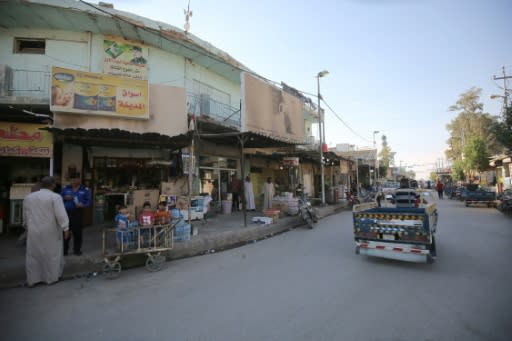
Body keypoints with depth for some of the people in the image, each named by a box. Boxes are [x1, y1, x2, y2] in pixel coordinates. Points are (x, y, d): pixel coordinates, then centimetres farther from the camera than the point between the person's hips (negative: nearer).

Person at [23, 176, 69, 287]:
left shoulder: (28, 197, 7)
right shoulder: (55, 197, -14)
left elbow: (25, 215, 17)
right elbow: (61, 214, -19)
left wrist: (28, 227, 29)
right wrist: (66, 228, -15)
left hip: (33, 231, 5)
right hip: (50, 231, -5)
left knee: (33, 255, 14)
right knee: (52, 254, 7)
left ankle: (32, 279, 20)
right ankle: (51, 278, 15)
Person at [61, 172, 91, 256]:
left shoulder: (85, 189, 2)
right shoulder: (65, 188, 8)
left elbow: (88, 201, -1)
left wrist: (83, 205, -21)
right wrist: (65, 198, -10)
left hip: (78, 213, -1)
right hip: (66, 213, 1)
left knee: (77, 232, 5)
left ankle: (77, 250, 18)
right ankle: (64, 250, 13)